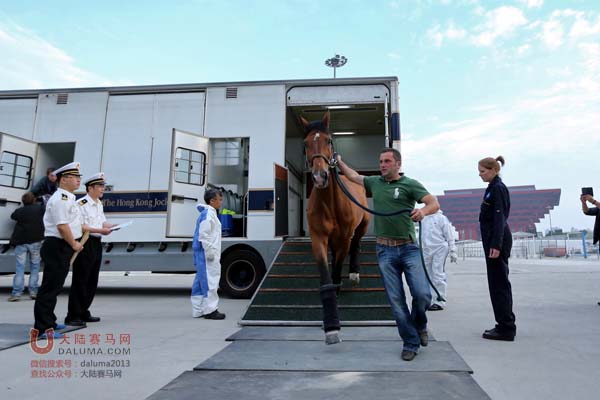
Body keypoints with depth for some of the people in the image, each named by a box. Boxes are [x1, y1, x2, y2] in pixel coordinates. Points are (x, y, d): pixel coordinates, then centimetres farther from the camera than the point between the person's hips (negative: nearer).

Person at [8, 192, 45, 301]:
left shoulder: (19, 211, 0)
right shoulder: (40, 208, -4)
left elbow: (12, 216, 19)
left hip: (21, 242, 1)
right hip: (35, 242, 0)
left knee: (20, 267, 1)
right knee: (34, 266, 7)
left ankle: (16, 293, -3)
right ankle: (33, 291, 5)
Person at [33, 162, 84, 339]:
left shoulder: (68, 198, 16)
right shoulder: (61, 198, -17)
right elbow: (62, 226, -22)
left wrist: (74, 243, 17)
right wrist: (74, 244, -13)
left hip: (63, 247, 10)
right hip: (57, 247, -10)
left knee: (54, 286, 18)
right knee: (50, 287, -4)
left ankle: (48, 321, 31)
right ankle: (42, 328, 3)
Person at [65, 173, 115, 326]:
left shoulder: (99, 204, 15)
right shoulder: (81, 204, -14)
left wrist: (110, 226, 1)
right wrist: (100, 230, -22)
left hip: (97, 243, 9)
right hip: (85, 243, -9)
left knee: (92, 281, 15)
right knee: (80, 281, -3)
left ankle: (83, 312, 26)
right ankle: (73, 316, 6)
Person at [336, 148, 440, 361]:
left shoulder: (410, 184, -2)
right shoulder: (375, 183, 12)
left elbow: (434, 203, -14)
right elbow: (354, 176, 28)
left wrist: (422, 210, -34)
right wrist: (339, 162, 30)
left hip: (409, 247, -3)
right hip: (386, 250, 3)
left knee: (422, 294, -10)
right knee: (396, 300, 3)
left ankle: (420, 324, 24)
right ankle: (410, 343, 18)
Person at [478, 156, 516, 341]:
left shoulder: (498, 188, -12)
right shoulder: (493, 188, 16)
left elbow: (499, 218, -19)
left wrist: (496, 245, -23)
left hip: (497, 239, -10)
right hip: (493, 239, 10)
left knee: (499, 283, -4)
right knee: (498, 283, 13)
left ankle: (506, 329, 4)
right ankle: (505, 326, 22)